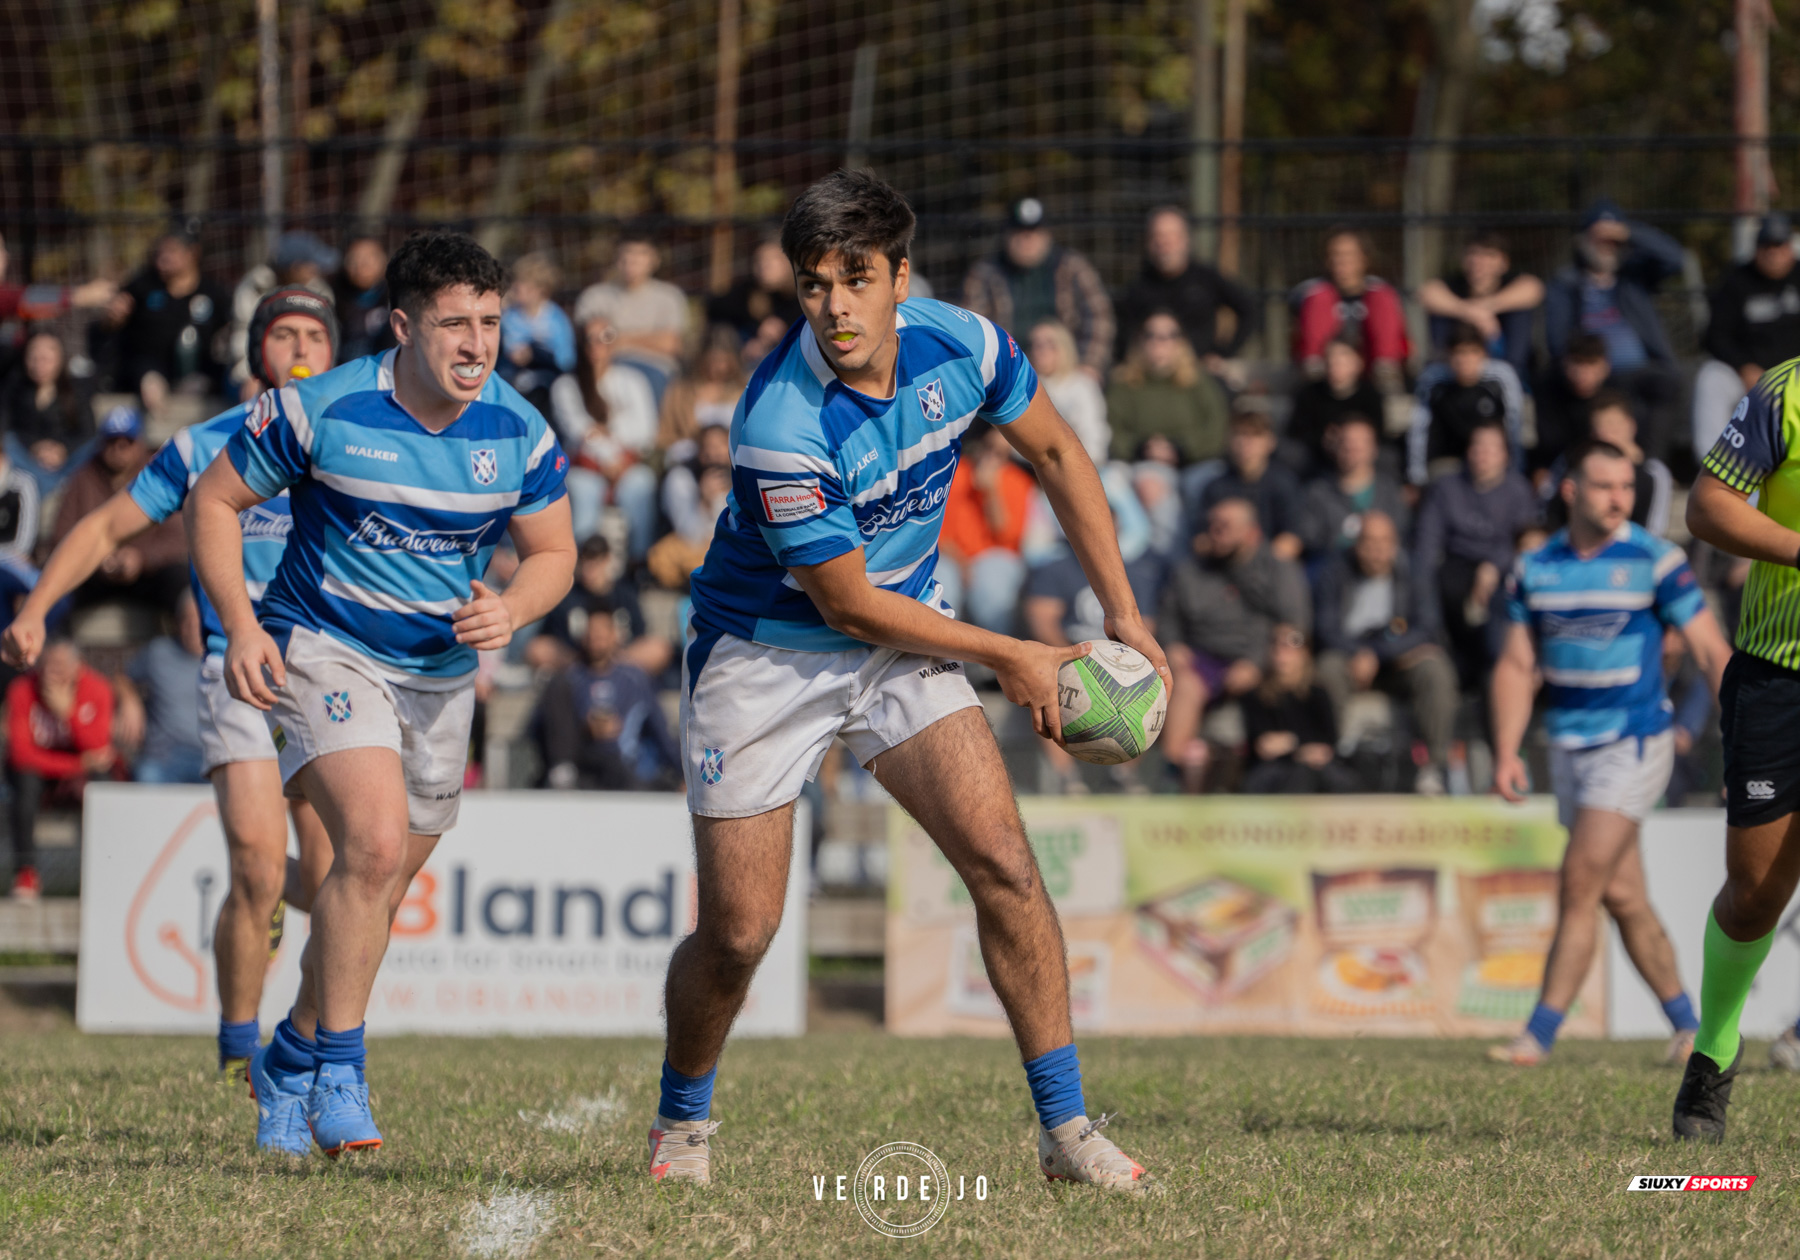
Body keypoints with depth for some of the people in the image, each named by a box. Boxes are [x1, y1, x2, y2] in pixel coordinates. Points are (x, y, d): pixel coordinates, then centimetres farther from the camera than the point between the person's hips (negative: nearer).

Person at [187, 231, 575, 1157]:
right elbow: (215, 500, -5)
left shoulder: (519, 434, -6)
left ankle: (292, 1058, 33)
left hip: (442, 672, 5)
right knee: (375, 842, -25)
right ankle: (339, 1071, -15)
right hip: (323, 651, -5)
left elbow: (552, 553, 6)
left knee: (381, 887, 12)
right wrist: (240, 624, -16)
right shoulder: (321, 411, -16)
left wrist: (509, 612, -16)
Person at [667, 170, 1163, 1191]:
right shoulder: (782, 428, -30)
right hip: (767, 656, -4)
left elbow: (1055, 451, 6)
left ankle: (1066, 1127, -4)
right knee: (737, 933, -3)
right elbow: (849, 605, -20)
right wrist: (1013, 658, -12)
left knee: (1004, 864, -12)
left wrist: (1123, 610, 4)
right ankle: (683, 1122, 26)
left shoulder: (959, 344, -14)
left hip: (906, 639, 4)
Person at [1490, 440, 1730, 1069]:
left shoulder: (1654, 561, -9)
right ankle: (1686, 1023, 21)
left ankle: (1540, 1035, -11)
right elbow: (1517, 665, 8)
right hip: (1570, 749, 5)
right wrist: (1506, 752, -3)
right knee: (1622, 896, 8)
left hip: (1634, 742, -5)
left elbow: (1713, 652, -7)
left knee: (1579, 886, -13)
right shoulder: (1535, 568, 3)